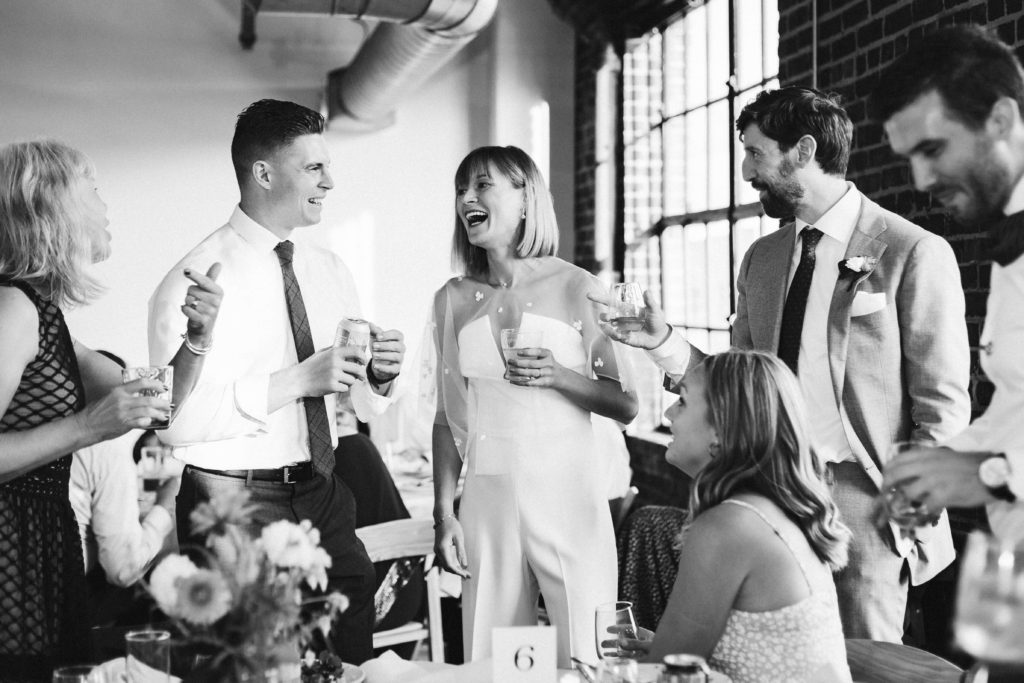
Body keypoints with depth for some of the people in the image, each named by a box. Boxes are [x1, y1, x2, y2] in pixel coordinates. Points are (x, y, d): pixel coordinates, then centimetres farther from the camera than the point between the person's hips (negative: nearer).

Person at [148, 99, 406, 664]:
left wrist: (379, 374, -8)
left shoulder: (329, 271, 9)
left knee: (352, 657, 8)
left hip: (322, 498, 6)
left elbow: (364, 404, 14)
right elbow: (174, 419, -21)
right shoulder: (198, 277, -12)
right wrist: (295, 380, -24)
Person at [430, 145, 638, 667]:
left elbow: (626, 405, 0)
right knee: (488, 661, 7)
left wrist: (559, 375, -16)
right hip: (487, 501, 3)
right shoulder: (454, 300, 6)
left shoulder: (577, 288, -2)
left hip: (568, 496, -2)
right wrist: (444, 513, 5)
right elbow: (448, 418, 10)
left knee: (586, 660, 1)